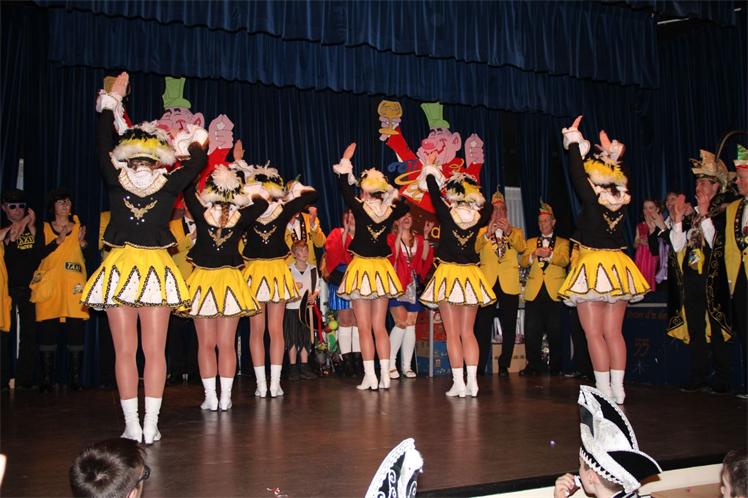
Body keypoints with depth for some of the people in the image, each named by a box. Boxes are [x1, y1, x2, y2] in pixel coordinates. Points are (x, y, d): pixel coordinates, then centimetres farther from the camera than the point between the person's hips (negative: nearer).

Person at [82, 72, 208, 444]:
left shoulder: (168, 189, 0)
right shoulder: (116, 186, 2)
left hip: (156, 270, 0)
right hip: (120, 269, 0)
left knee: (154, 351, 1)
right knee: (124, 350, 2)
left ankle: (150, 424, 4)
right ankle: (131, 425, 5)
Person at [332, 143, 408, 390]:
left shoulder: (360, 209, -13)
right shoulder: (391, 211, -3)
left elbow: (344, 188, 1)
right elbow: (406, 203, 20)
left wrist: (345, 161, 11)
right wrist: (391, 192, 15)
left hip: (362, 268, -4)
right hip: (382, 269, 4)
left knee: (364, 328, 1)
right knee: (380, 327, 11)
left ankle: (370, 376, -1)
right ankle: (385, 375, 9)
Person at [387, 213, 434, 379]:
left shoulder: (418, 239, 12)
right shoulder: (391, 238, 1)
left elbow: (425, 257, -3)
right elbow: (392, 256, -17)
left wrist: (426, 235, -6)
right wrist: (399, 233, -16)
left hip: (413, 285, 5)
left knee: (411, 324, 3)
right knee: (401, 323, -16)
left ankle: (406, 366, 8)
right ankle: (390, 364, -6)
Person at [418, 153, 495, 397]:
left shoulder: (446, 214, -11)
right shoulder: (478, 217, -3)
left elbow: (433, 192, 5)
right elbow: (486, 206, 21)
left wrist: (430, 167, 21)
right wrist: (471, 186, 24)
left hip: (448, 275, -3)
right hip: (470, 276, 3)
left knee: (452, 333, 1)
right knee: (468, 332, 10)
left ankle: (458, 383, -2)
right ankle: (472, 382, 5)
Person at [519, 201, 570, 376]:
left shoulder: (562, 242, 13)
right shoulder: (531, 242, 21)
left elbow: (564, 260, -6)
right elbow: (522, 262, 7)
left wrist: (549, 254, -25)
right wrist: (534, 254, -13)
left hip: (554, 292, -2)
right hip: (534, 291, 2)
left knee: (555, 332, -1)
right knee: (531, 332, -2)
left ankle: (555, 367, 9)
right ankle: (534, 365, 8)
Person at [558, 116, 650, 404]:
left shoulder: (592, 201, -11)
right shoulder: (622, 201, 3)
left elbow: (577, 174, -4)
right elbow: (618, 175, 22)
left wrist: (574, 141, 5)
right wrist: (611, 153, 30)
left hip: (593, 269, -6)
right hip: (618, 267, 6)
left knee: (594, 333, -2)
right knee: (614, 333, 8)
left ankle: (604, 389, -4)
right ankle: (617, 388, 7)